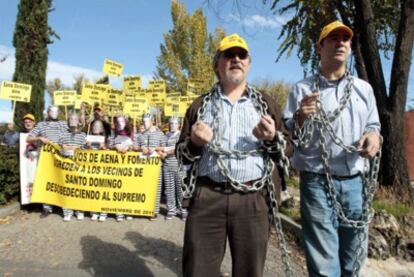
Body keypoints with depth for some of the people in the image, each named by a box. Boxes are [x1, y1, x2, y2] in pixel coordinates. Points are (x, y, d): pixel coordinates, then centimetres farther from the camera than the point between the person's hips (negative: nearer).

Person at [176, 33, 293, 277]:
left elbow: (288, 150, 11)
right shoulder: (201, 104, 13)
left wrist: (273, 139, -11)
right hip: (207, 198, 0)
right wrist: (194, 143, -9)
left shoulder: (265, 102, 13)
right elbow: (182, 155, 13)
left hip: (253, 201, 1)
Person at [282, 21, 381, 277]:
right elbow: (286, 135, 1)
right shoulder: (303, 89, 4)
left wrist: (374, 135, -5)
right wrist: (300, 117, -19)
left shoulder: (364, 88, 15)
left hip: (355, 181, 4)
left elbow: (373, 124, 17)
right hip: (318, 182, -4)